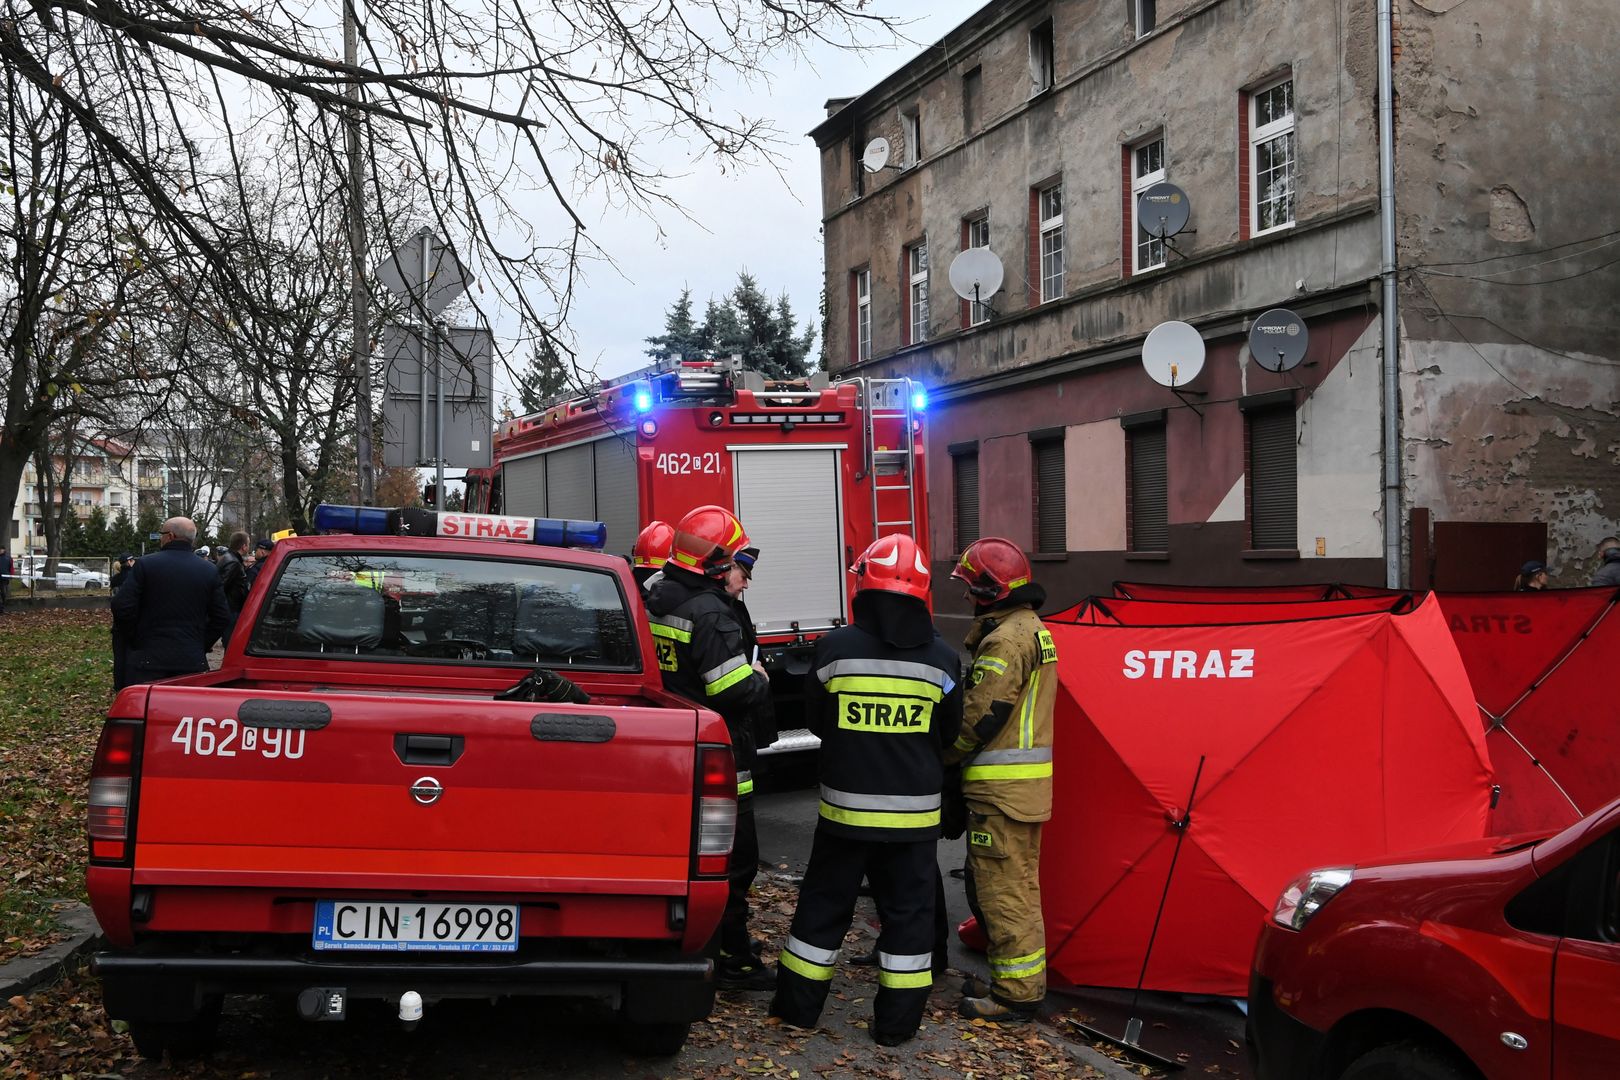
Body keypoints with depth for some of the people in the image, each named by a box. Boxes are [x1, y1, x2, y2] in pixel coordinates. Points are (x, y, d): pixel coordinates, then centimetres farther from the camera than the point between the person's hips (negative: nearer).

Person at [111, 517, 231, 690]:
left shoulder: (145, 564, -4)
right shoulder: (209, 572, 4)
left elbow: (122, 607, -7)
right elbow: (222, 618, 5)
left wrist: (135, 641, 5)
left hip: (148, 662, -2)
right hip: (193, 661, 2)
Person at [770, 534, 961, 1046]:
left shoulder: (835, 649, -9)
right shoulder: (941, 658, -6)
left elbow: (816, 721, 4)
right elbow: (948, 733, 6)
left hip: (846, 806, 0)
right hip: (913, 811, 0)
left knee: (824, 906, 13)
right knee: (907, 911, 10)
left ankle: (799, 1004, 21)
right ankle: (898, 1020, 14)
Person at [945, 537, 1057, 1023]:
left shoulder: (1005, 640, -18)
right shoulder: (1033, 629, 16)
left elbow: (980, 717, -21)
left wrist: (939, 754, -5)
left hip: (1002, 784, -11)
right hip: (1028, 782, 11)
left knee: (1003, 887, -4)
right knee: (1016, 883, 18)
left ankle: (1016, 994, 1)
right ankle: (1017, 980, 27)